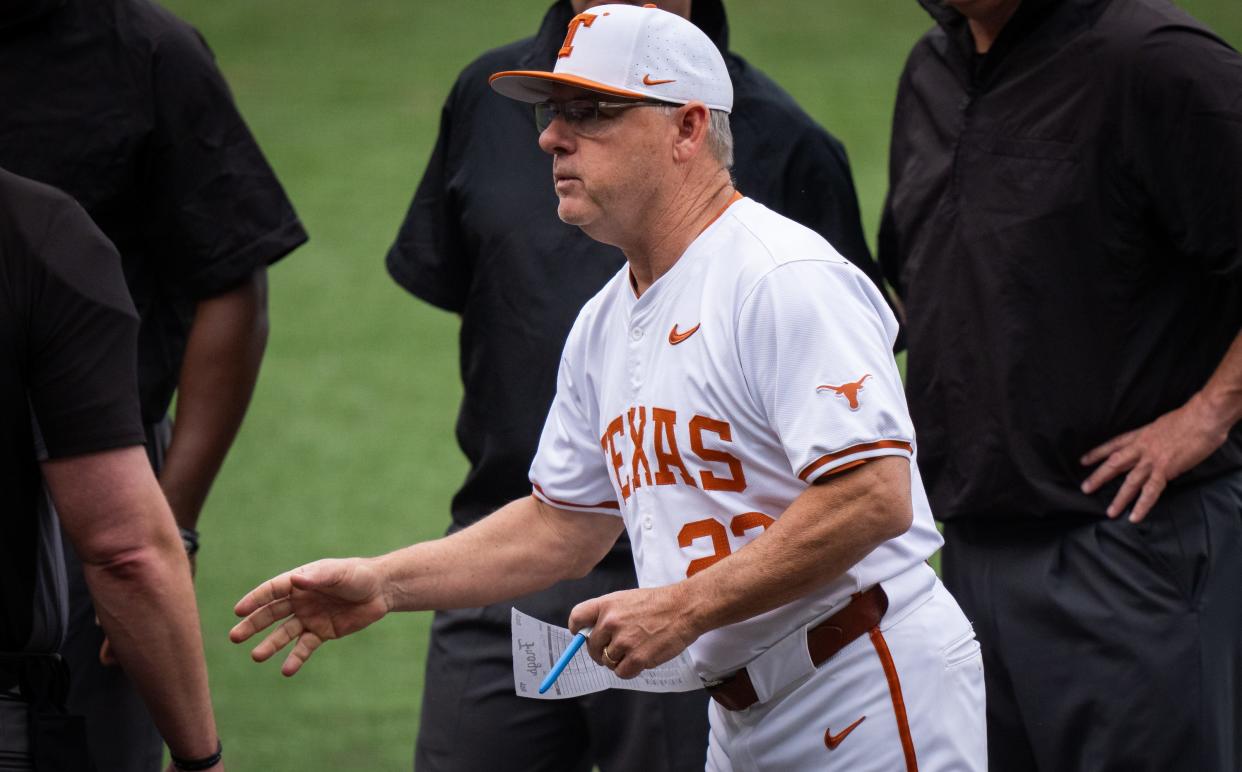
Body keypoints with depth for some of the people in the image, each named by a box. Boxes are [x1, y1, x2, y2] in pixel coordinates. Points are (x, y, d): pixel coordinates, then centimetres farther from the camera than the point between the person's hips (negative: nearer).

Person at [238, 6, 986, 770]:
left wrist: (686, 608, -23)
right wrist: (382, 582, 10)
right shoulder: (605, 324, 13)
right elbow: (564, 524, 22)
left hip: (872, 707, -9)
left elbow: (876, 497, -25)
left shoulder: (784, 279, -16)